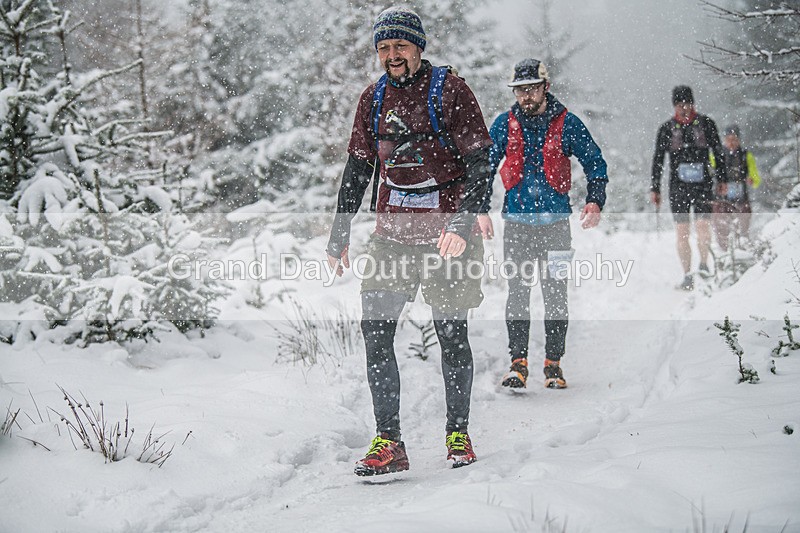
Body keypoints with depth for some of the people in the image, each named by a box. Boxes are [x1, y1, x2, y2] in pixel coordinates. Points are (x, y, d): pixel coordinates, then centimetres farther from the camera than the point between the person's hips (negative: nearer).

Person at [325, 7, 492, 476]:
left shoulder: (450, 91, -7)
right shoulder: (374, 100, 8)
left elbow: (480, 164, -10)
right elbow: (357, 171, 14)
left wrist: (463, 225, -23)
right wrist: (339, 238, 11)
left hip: (448, 234, -4)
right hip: (393, 232, 4)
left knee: (451, 333, 2)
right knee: (375, 331, -7)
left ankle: (459, 433, 19)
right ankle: (388, 442, -4)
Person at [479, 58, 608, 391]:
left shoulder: (566, 123, -1)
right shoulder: (505, 124, 3)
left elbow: (595, 163, 7)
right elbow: (484, 166, 9)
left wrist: (595, 202, -6)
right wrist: (482, 210, 1)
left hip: (556, 222, -1)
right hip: (517, 221, 1)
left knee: (556, 294, 0)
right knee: (517, 292, -1)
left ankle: (553, 363, 9)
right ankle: (518, 362, 6)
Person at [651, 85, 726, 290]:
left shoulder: (706, 123, 5)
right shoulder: (667, 128, 5)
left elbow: (718, 152, 11)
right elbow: (658, 160, 8)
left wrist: (722, 179, 7)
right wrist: (655, 189, 4)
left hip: (703, 184, -1)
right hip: (678, 186, 1)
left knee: (702, 225, -18)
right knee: (682, 233, -3)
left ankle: (704, 263, 0)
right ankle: (687, 276, 3)